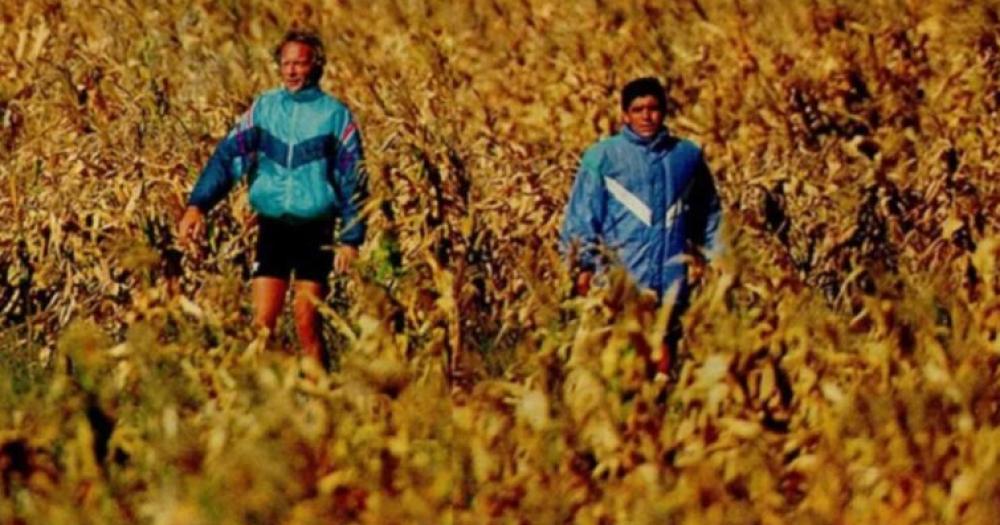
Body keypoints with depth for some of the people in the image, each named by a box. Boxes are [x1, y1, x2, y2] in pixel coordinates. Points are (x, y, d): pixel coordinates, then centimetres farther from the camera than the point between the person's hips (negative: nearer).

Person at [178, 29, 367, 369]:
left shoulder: (335, 115, -1)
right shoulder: (263, 108, 6)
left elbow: (353, 183, 1)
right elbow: (227, 156, -2)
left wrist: (351, 239, -6)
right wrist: (197, 205, -14)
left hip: (315, 229, -2)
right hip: (272, 226, 2)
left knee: (307, 325, -3)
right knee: (262, 322, -3)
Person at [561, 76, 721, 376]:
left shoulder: (688, 155, 11)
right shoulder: (602, 156, 3)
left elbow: (709, 215, 20)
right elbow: (580, 215, 1)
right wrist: (583, 266, -6)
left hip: (671, 275, 2)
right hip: (620, 278, -2)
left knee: (663, 361, 5)